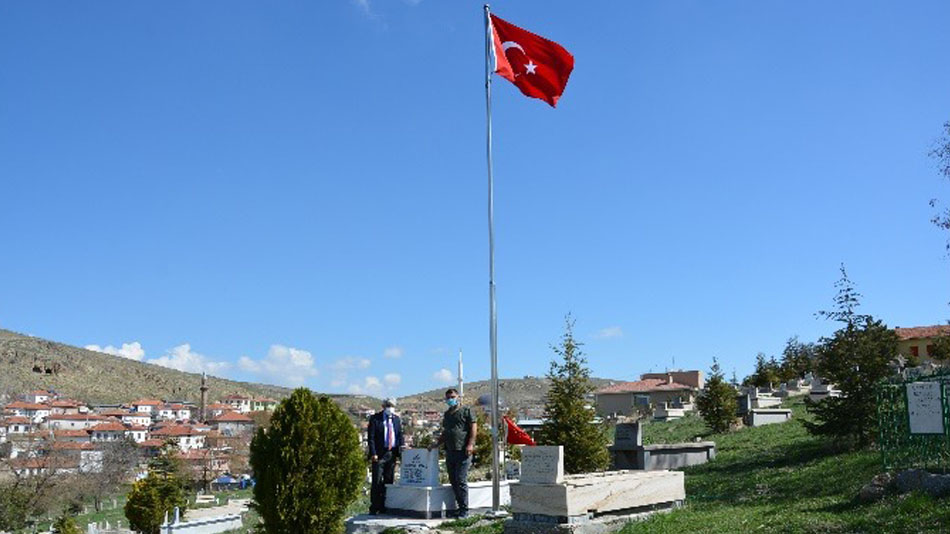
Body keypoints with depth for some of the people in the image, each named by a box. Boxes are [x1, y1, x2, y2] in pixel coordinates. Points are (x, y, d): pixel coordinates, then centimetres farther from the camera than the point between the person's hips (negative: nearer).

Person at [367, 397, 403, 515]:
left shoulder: (396, 419, 13)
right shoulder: (375, 418, -2)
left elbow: (400, 435, 16)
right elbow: (371, 437, -6)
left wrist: (401, 446, -3)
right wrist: (373, 453, -14)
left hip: (392, 453, 5)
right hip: (379, 454, -5)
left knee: (389, 481, 8)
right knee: (377, 482, -3)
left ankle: (384, 507, 15)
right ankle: (374, 507, 2)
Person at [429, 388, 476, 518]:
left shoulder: (466, 411, 1)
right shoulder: (446, 414, 21)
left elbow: (473, 427, -4)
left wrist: (470, 444, -14)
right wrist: (436, 444, 13)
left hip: (463, 451, -7)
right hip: (449, 452, 7)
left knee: (461, 481, -9)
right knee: (453, 481, 6)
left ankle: (464, 510, -3)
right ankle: (459, 506, 14)